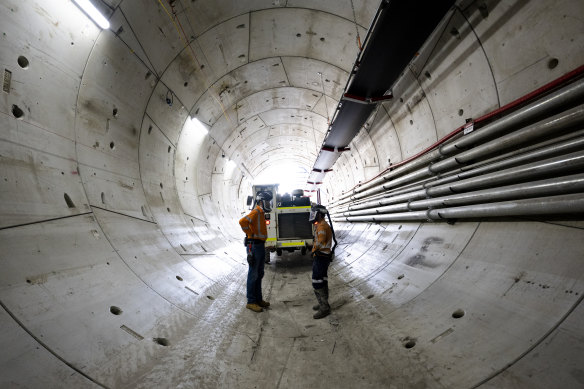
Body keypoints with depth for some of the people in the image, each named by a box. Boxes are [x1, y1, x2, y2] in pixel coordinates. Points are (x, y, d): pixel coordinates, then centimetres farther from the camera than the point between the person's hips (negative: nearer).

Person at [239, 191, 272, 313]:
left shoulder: (261, 213, 16)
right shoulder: (256, 212, -15)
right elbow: (242, 221, -31)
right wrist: (250, 234, -20)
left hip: (260, 246, 10)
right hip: (254, 246, -10)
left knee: (259, 274, 15)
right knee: (253, 274, -1)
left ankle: (258, 299, 27)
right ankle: (251, 302, 9)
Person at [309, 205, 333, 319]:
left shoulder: (322, 226, -19)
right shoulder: (324, 225, 15)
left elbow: (320, 241, -33)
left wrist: (315, 249, -17)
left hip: (320, 257, -11)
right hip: (323, 257, 11)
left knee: (317, 283, -5)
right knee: (322, 281, 18)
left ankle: (324, 308, 3)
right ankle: (323, 303, 31)